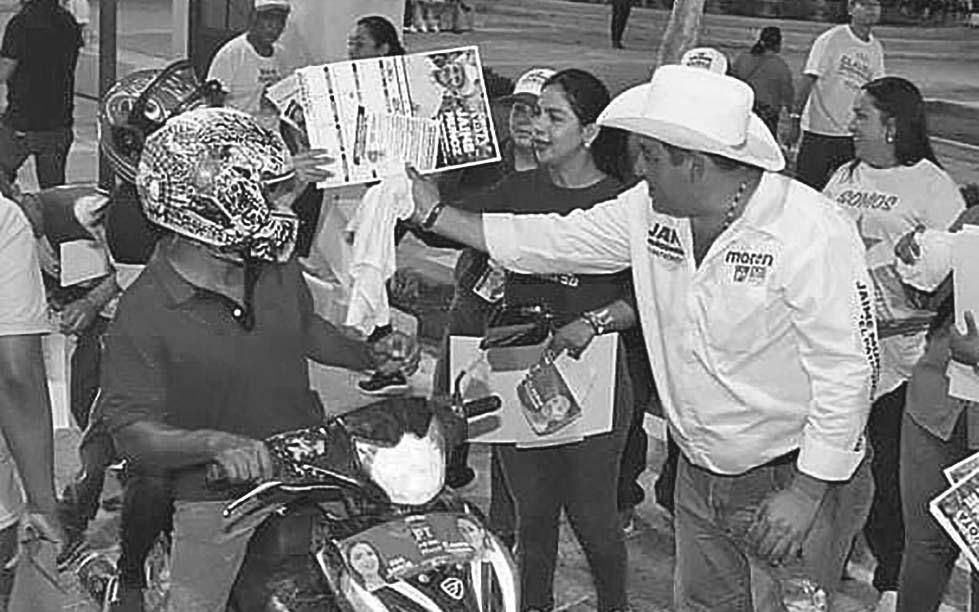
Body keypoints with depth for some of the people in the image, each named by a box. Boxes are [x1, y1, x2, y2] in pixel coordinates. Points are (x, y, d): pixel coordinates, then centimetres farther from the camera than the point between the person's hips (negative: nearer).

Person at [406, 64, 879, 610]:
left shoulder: (812, 232, -23)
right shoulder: (649, 211, -1)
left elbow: (848, 367, -23)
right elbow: (555, 239, 7)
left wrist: (805, 494, -22)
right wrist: (434, 213, 7)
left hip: (792, 481, -6)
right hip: (700, 478, 7)